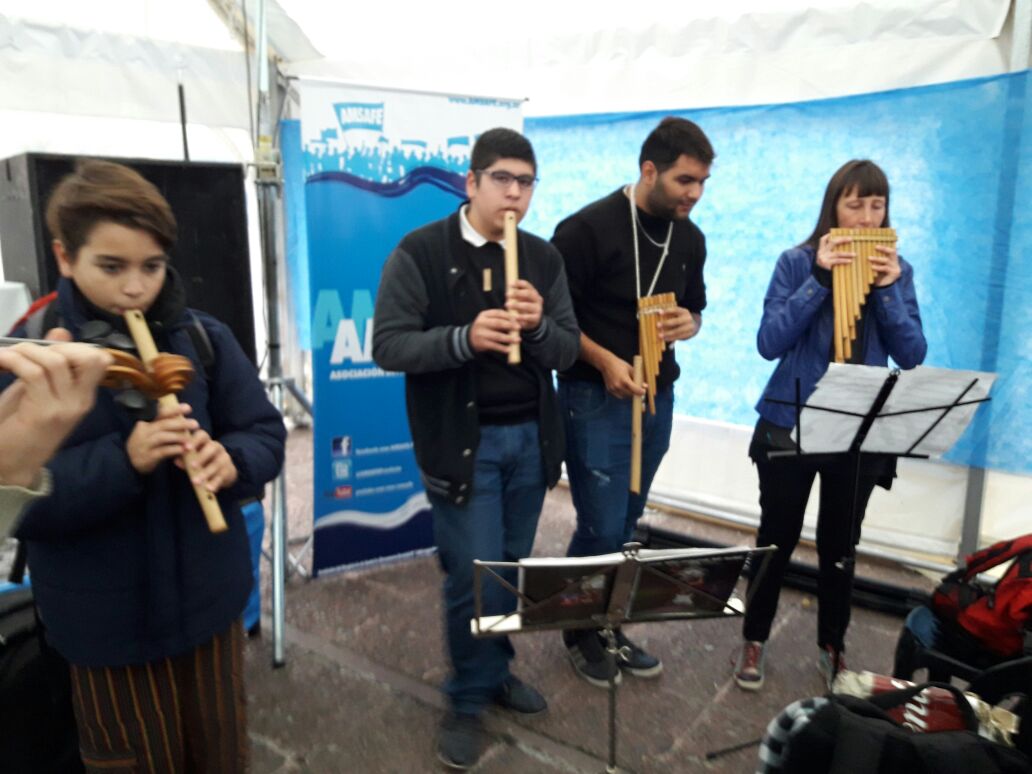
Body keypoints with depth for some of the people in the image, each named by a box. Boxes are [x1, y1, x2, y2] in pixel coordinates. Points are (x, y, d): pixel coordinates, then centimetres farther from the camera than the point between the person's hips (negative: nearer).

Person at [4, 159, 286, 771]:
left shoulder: (204, 337, -6)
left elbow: (267, 434, -3)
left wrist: (232, 461, -25)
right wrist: (123, 460, -30)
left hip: (210, 598, 2)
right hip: (106, 621, -1)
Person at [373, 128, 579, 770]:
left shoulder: (544, 257, 5)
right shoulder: (419, 252, -8)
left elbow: (568, 351, 3)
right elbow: (389, 345, -12)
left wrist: (540, 325, -19)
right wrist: (464, 338, -27)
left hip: (530, 436, 5)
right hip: (463, 440, -4)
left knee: (513, 568, 15)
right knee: (475, 576, 1)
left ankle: (496, 670, 38)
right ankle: (468, 699, 25)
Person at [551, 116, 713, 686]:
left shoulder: (689, 238, 7)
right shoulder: (587, 228, -14)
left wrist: (690, 323, -5)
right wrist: (605, 361, -22)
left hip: (658, 396, 6)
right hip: (595, 397, -6)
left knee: (625, 525, 16)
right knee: (601, 528, -3)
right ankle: (580, 633, 23)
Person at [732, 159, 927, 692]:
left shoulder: (898, 270, 3)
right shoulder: (797, 262, -6)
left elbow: (912, 357, -4)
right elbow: (769, 343, -16)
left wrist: (887, 289, -16)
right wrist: (820, 278, -21)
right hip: (790, 426, -2)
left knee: (840, 545, 14)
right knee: (777, 538, 7)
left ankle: (832, 647, 32)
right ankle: (754, 641, 25)